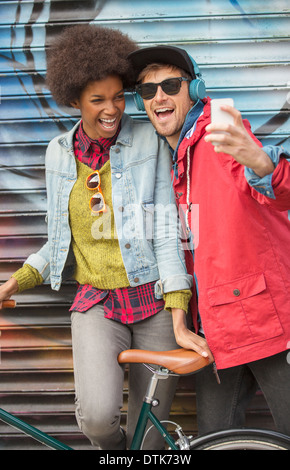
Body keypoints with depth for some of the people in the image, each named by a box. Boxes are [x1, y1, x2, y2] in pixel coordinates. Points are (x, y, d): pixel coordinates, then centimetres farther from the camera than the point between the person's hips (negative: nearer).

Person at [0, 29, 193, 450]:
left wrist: (178, 314, -14)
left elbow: (166, 229, -7)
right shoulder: (60, 153, 6)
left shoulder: (149, 141, -4)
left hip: (153, 300, -1)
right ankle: (114, 447, 16)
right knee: (98, 415, -19)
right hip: (96, 304, 2)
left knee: (149, 428, 5)